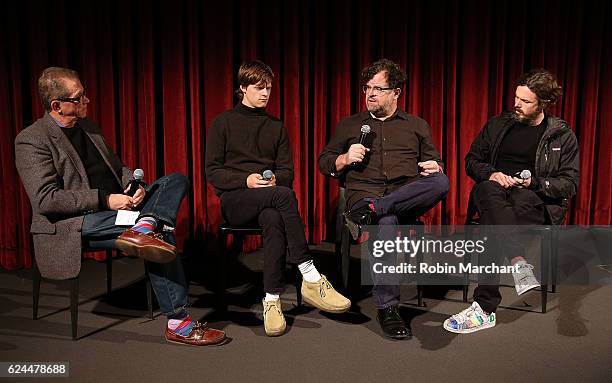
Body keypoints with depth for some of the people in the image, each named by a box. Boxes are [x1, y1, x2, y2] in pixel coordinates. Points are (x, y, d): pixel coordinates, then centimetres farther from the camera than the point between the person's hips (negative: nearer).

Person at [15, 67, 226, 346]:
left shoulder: (88, 127, 15)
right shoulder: (31, 141, -10)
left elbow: (117, 167, 20)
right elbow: (45, 200, -19)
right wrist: (105, 199, -23)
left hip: (115, 207, 8)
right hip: (73, 224, -8)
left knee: (176, 180, -8)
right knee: (160, 231, -28)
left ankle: (143, 227, -37)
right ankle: (178, 323, -21)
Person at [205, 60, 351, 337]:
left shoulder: (276, 127, 19)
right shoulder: (224, 122, 8)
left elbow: (287, 171, 15)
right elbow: (212, 172, 1)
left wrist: (274, 179, -9)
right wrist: (247, 180, -16)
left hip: (269, 198, 3)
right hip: (234, 200, -3)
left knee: (273, 219, -37)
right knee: (284, 195, -35)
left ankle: (272, 299, -35)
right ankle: (310, 278, -34)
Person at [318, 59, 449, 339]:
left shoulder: (417, 126, 23)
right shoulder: (349, 125, 21)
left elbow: (435, 164, 22)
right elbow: (324, 163, 20)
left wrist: (434, 167, -3)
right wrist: (345, 159, -1)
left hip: (408, 196, 2)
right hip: (364, 193, -1)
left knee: (441, 182, -31)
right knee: (385, 224, -37)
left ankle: (370, 211, -34)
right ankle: (387, 309, -32)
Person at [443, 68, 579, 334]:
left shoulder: (562, 135, 8)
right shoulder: (498, 125, 14)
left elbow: (570, 184, 4)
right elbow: (472, 161, 16)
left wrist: (533, 183, -14)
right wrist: (491, 173, -7)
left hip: (537, 201, -1)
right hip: (495, 194, 2)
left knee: (499, 224, -38)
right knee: (488, 190, -39)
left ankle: (485, 307, -39)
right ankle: (519, 262, -52)